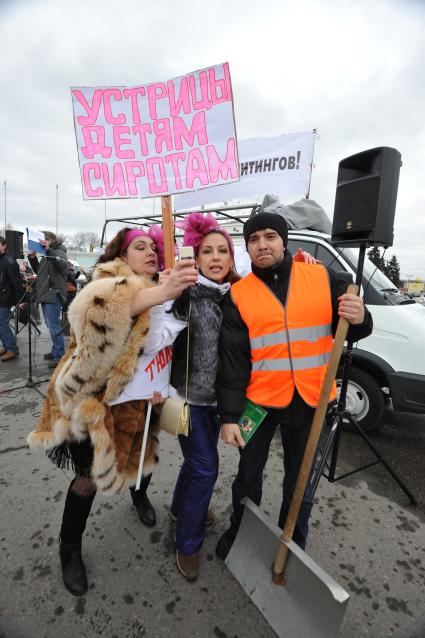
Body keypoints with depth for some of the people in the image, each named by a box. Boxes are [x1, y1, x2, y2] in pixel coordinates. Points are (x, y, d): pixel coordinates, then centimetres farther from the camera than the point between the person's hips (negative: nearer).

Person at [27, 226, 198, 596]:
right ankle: (70, 549, 34)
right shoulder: (110, 280, -17)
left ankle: (139, 494, 56)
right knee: (89, 476, 5)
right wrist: (160, 293, -55)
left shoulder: (157, 289, 6)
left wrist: (160, 384, -1)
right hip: (93, 400, -6)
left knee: (139, 456, 23)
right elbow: (92, 310, -43)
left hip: (135, 402, 6)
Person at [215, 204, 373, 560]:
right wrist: (229, 415, -8)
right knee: (249, 475, 19)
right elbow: (232, 360, -6)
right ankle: (240, 532, 48)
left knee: (301, 484, 19)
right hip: (259, 400, 0)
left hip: (311, 401, 1)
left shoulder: (323, 278, -2)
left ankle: (293, 546, 46)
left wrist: (360, 319, -19)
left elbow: (348, 332, 5)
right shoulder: (238, 295, -5)